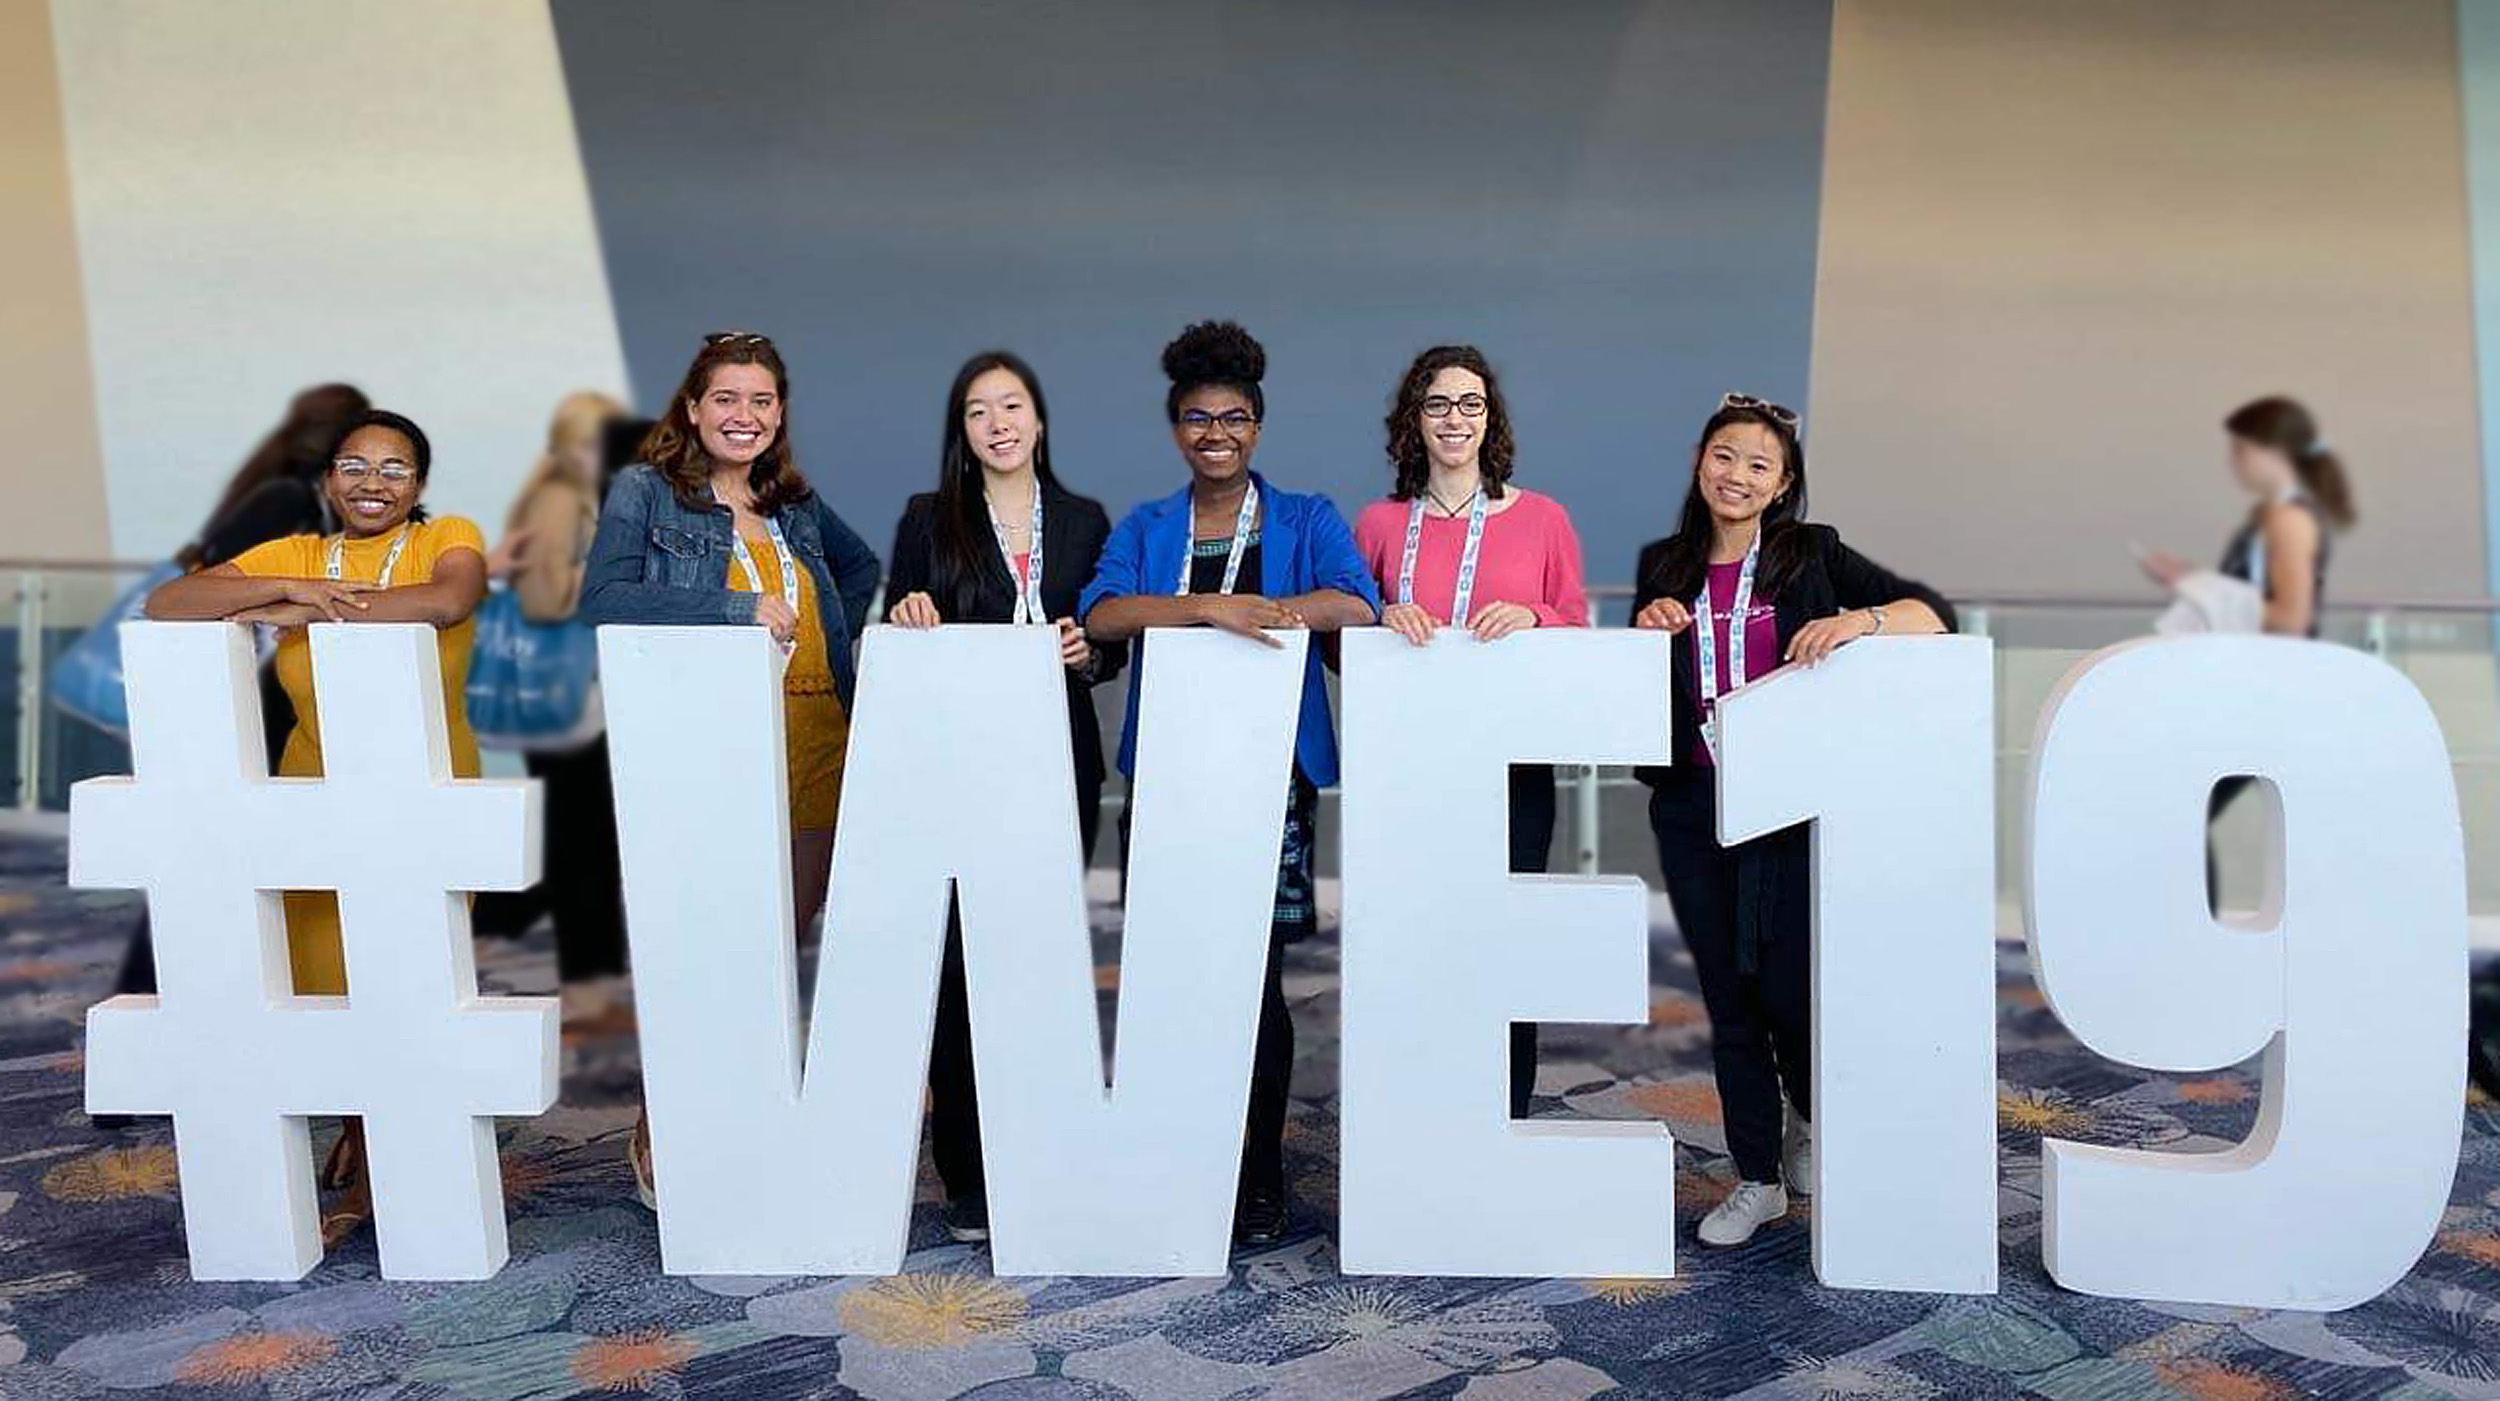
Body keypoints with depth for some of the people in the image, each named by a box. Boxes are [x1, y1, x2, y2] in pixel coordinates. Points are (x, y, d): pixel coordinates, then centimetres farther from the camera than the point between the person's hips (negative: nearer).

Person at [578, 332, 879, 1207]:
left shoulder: (798, 505, 17)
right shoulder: (644, 493, 2)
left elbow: (861, 565, 35)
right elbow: (603, 599, -12)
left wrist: (835, 635, 16)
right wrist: (744, 610, -15)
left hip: (814, 750, 5)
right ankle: (661, 1134, 11)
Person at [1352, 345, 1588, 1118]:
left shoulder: (1543, 519, 6)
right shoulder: (1379, 523, 8)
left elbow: (1579, 631, 8)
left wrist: (1530, 616, -12)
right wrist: (1384, 619, -9)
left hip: (1514, 766, 0)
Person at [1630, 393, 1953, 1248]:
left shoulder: (1813, 556, 0)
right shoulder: (1664, 567, 9)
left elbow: (1934, 613, -6)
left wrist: (1862, 619, -25)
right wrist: (1648, 630, -6)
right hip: (1691, 808, 3)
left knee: (1788, 983, -4)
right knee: (1727, 995, 9)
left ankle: (1809, 1119, 31)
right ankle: (1756, 1179, 22)